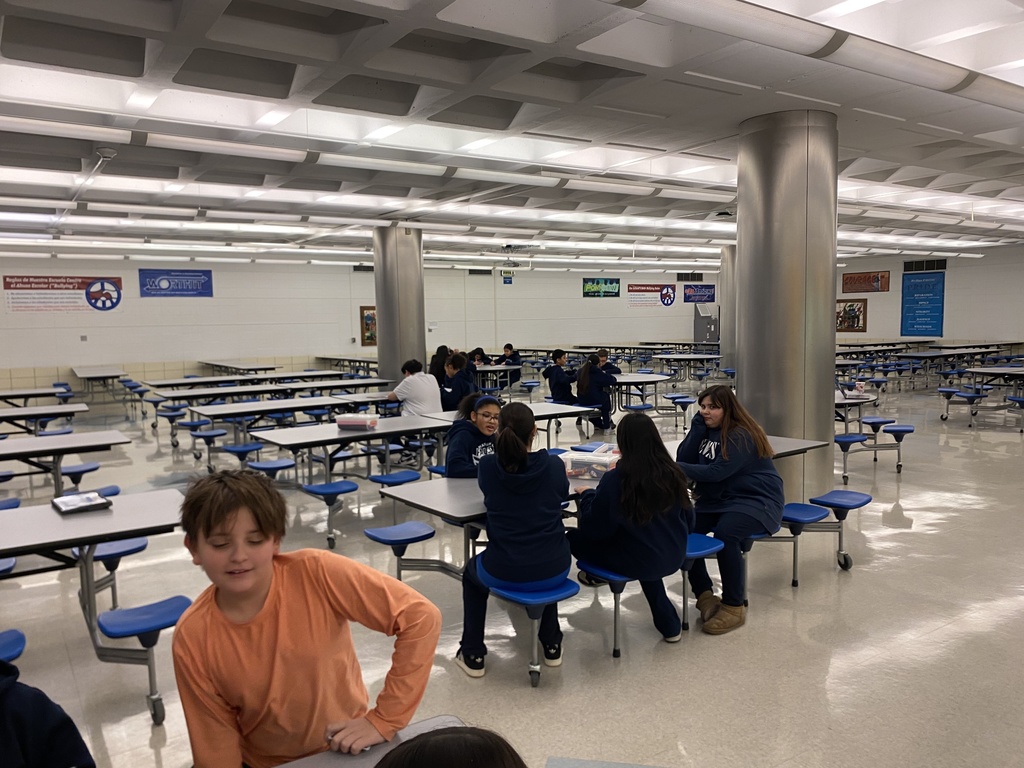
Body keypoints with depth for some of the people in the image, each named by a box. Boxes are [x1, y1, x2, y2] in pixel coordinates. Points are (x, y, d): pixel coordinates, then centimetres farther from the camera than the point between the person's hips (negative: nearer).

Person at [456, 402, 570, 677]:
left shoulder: (487, 466, -8)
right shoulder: (553, 465, -7)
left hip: (504, 572, -1)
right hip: (555, 570, 1)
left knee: (472, 571, 34)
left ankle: (472, 655, 31)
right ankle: (552, 646, 42)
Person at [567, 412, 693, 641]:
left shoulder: (615, 480, -21)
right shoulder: (673, 473, -7)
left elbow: (593, 528, -13)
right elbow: (687, 519, 6)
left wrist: (587, 495, 4)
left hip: (637, 561, -5)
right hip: (674, 556, 5)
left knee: (573, 538, 10)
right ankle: (668, 623, 32)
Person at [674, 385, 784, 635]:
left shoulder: (742, 435, -17)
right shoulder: (706, 428, 7)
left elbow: (717, 472, -25)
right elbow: (684, 459, -4)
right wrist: (698, 424, -11)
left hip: (756, 501, -7)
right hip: (717, 500, 7)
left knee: (725, 533, -35)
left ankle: (734, 607, -19)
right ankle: (704, 595, -3)